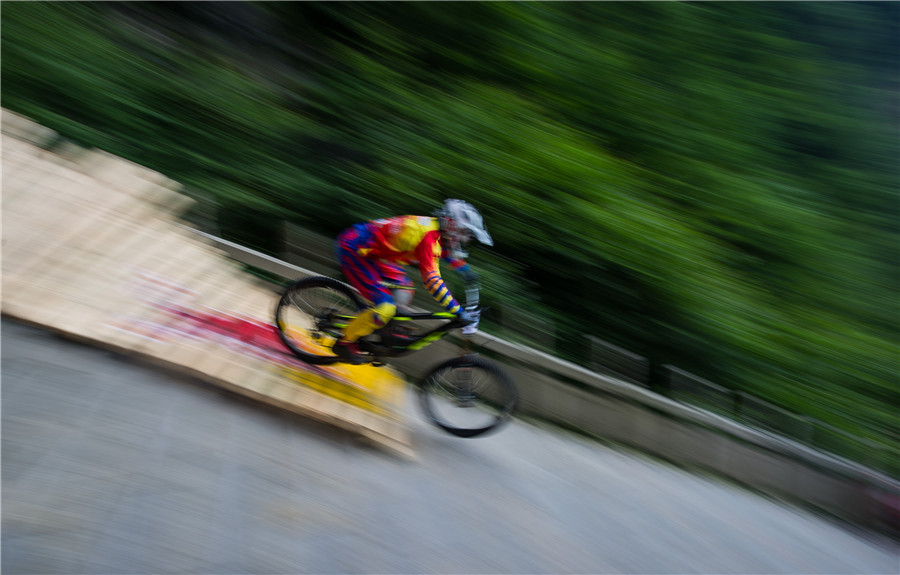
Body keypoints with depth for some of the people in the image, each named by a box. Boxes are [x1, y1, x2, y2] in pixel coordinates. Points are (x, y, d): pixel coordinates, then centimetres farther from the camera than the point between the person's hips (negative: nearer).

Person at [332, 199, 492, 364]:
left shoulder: (435, 228, 3)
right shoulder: (429, 237, -25)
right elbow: (431, 280, -31)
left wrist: (466, 270, 25)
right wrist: (459, 312, -30)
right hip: (353, 249, -10)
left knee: (403, 292, 11)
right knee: (385, 307, -15)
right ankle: (344, 343, 3)